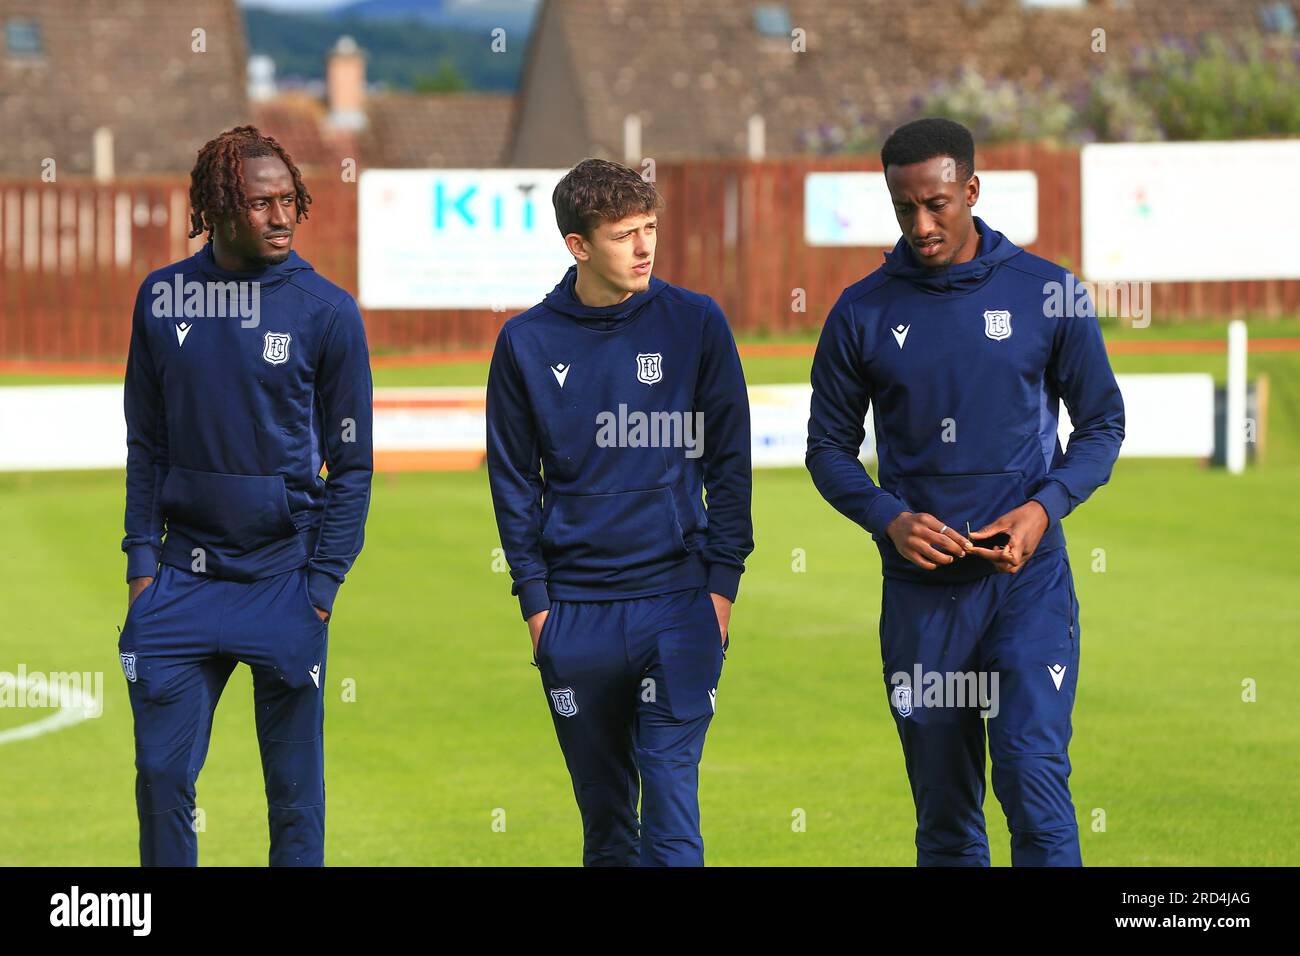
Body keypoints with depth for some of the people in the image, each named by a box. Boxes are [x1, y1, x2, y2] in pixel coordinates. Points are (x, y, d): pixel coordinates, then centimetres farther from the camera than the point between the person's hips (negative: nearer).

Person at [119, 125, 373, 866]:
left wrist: (322, 585, -7)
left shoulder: (327, 311, -4)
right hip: (183, 577, 2)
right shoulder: (163, 298, 3)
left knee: (295, 784, 3)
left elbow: (352, 464, -1)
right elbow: (146, 443, 10)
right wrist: (142, 559, 2)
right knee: (162, 771, 1)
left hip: (285, 576, -2)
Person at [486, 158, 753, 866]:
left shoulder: (696, 323, 1)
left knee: (671, 800, -9)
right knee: (604, 811, 9)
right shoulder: (526, 344, 3)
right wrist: (535, 601, 1)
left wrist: (722, 582, -2)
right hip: (575, 616, 2)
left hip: (680, 603, -2)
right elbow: (513, 482, 7)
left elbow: (730, 462, 4)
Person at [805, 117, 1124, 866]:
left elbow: (1103, 423, 7)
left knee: (1034, 783, -13)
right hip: (921, 592, 2)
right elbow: (830, 446, 9)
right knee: (945, 817, 8)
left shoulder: (1046, 293, 0)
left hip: (1028, 579, -2)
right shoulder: (863, 313, 2)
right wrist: (890, 519, -10)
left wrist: (1044, 507, -10)